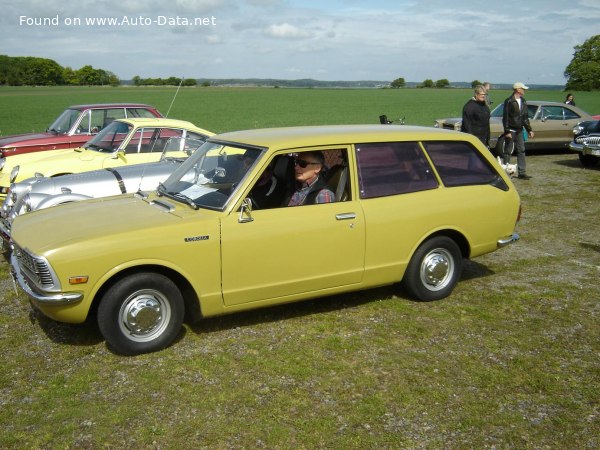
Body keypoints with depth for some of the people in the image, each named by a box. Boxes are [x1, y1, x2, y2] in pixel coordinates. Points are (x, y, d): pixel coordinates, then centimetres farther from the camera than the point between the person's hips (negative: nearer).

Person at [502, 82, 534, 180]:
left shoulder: (523, 101, 12)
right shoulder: (509, 101, -10)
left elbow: (525, 117, 18)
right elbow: (505, 117, -13)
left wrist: (529, 129, 14)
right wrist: (507, 131, -18)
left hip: (520, 130, 7)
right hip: (511, 130, -7)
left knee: (521, 151, 5)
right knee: (508, 151, 0)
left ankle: (522, 172, 7)